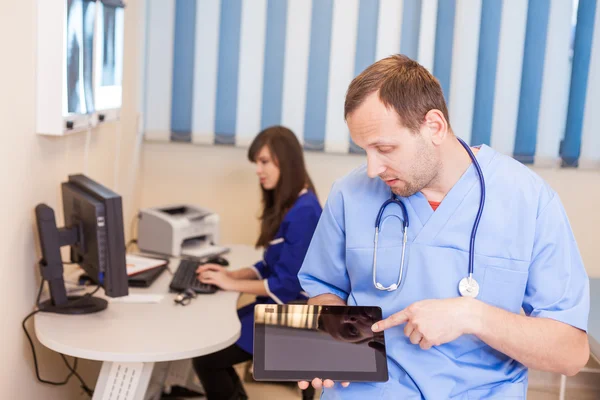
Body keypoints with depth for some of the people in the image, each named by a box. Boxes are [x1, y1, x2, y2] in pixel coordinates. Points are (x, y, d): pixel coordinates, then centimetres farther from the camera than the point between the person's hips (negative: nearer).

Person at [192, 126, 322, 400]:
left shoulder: (303, 212, -20)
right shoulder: (284, 205, 11)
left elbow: (287, 284, -22)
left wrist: (233, 284, -14)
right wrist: (232, 274, 0)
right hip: (275, 308, 9)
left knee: (205, 357, -11)